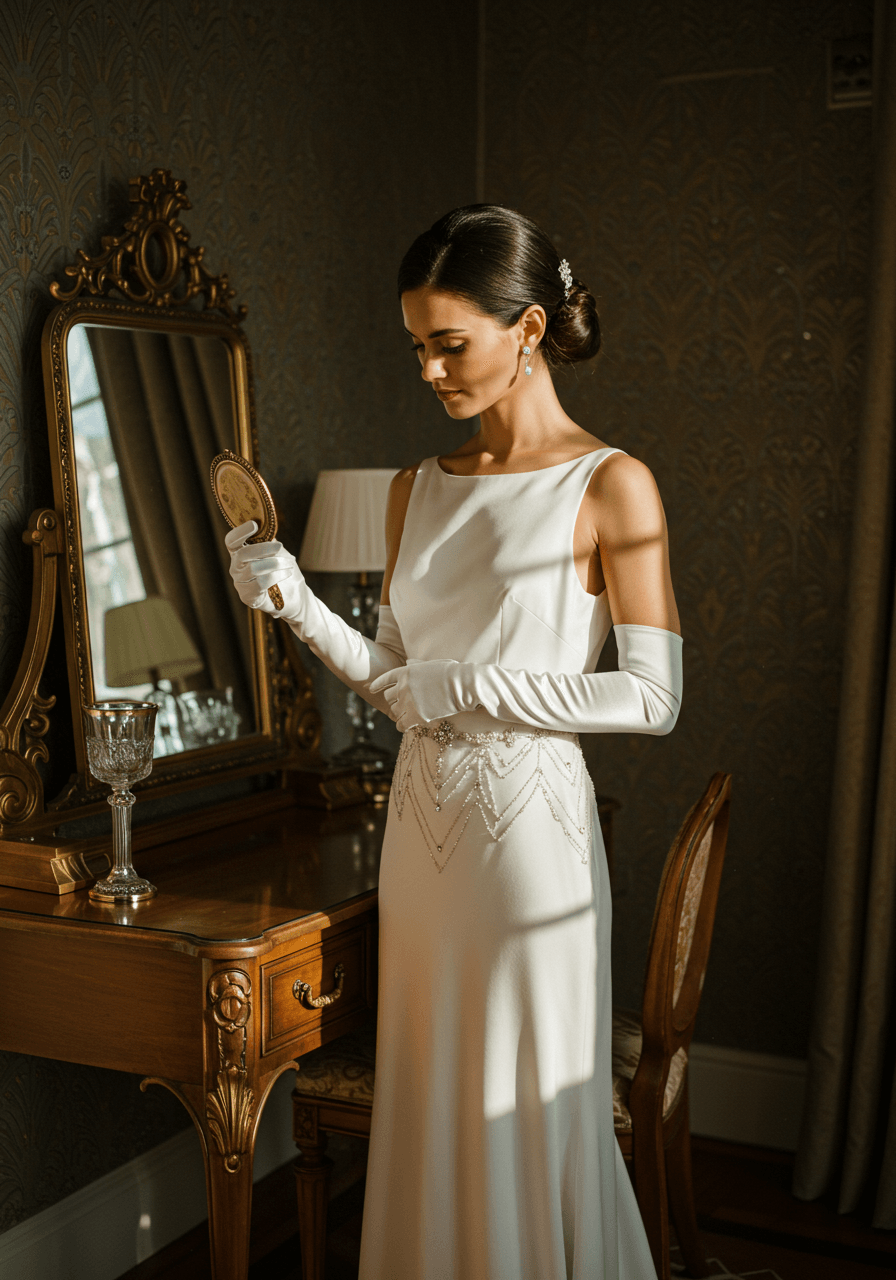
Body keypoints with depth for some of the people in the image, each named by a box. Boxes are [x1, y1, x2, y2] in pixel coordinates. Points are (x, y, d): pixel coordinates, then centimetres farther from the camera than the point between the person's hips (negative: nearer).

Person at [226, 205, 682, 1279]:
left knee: (530, 1107, 7)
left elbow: (652, 697, -12)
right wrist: (296, 604, -4)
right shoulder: (419, 489, 9)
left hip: (531, 824, -5)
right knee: (426, 1103, 15)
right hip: (424, 823, 6)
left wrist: (472, 686, -14)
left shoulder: (609, 485, -8)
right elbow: (393, 676, 11)